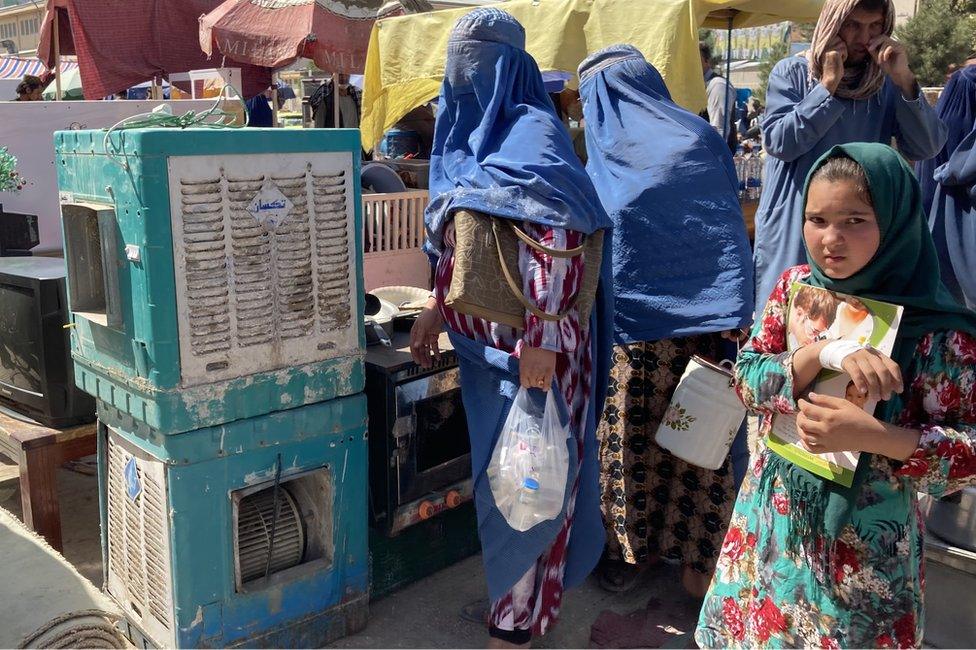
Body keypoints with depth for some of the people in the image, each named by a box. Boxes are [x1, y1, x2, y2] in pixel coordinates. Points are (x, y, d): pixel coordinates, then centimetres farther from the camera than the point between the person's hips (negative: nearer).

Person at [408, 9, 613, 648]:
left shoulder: (534, 133, -13)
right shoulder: (466, 135, 12)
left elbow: (557, 245, -21)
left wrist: (539, 340, -26)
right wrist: (436, 309, 17)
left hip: (529, 340, -8)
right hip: (481, 338, 8)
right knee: (495, 471, 18)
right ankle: (508, 591, 37)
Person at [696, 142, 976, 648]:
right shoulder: (795, 285, -5)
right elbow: (746, 379, -9)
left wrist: (871, 435, -31)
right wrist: (825, 352, -26)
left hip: (866, 539, -4)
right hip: (775, 513, 4)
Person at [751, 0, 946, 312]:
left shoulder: (888, 83, 5)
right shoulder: (791, 72, 0)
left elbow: (926, 148, -5)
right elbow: (779, 142, -13)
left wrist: (905, 80, -15)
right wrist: (828, 84, -14)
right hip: (791, 232, -2)